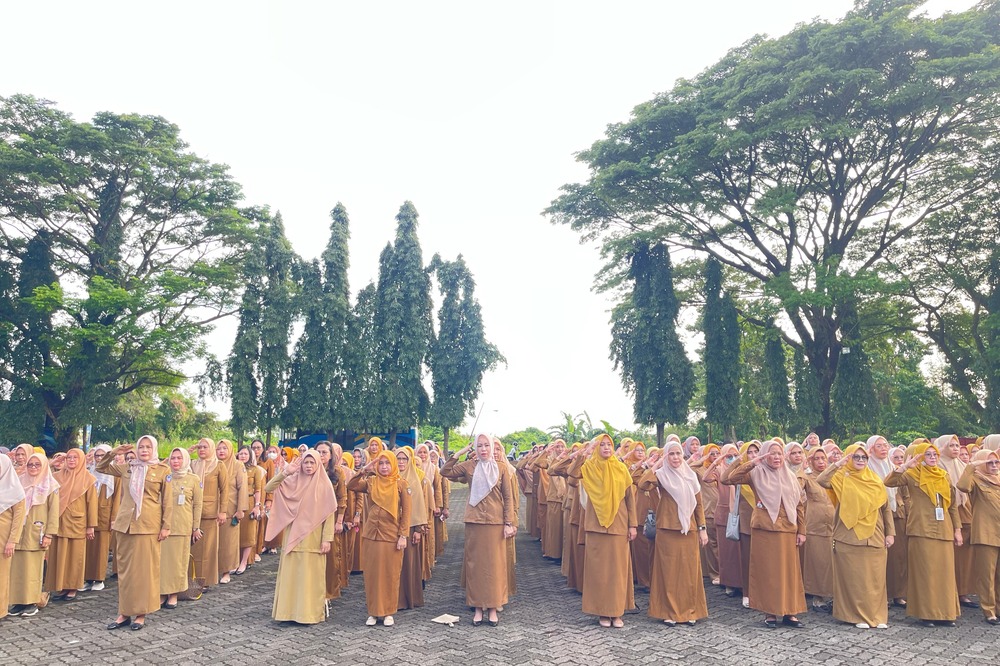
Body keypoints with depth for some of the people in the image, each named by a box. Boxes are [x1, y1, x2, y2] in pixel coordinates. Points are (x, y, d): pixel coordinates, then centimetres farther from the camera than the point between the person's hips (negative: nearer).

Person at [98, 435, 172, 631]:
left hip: (149, 526, -4)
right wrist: (114, 452, 1)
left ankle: (141, 614, 11)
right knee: (125, 569, 10)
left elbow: (167, 500, -1)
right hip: (125, 524, 4)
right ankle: (124, 612, 19)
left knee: (145, 569, 2)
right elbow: (101, 468, 17)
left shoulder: (163, 470, -2)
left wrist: (166, 526, -5)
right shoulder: (126, 467, 8)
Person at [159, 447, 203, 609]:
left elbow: (197, 505, 2)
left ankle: (173, 595, 12)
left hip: (183, 526, -2)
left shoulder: (193, 479, 2)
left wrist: (196, 527, -1)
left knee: (178, 560, 2)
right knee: (162, 559, 3)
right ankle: (162, 593, 13)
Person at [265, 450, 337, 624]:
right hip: (293, 536, 3)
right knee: (290, 574, 7)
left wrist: (327, 539, -10)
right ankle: (289, 611, 17)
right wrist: (285, 472, -14)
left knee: (310, 576, 2)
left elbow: (330, 513, -5)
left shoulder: (324, 485, -4)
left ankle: (309, 613, 9)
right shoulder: (293, 481, 4)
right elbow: (268, 488, -4)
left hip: (312, 538, -3)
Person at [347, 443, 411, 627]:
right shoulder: (370, 482, 5)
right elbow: (350, 486, -8)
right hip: (371, 534, 2)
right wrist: (364, 471, -16)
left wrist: (403, 535, -9)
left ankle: (389, 612, 18)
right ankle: (373, 612, 19)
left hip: (392, 535, -2)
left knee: (390, 574, 5)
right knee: (372, 574, 7)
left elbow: (406, 512, -3)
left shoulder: (401, 484, -2)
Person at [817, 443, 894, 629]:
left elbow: (886, 507, 12)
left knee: (876, 579, 6)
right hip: (849, 538, -3)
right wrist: (837, 465, -23)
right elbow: (820, 481, -20)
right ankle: (858, 616, 10)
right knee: (854, 578, 1)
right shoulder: (841, 478, -1)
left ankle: (877, 616, 17)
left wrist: (890, 533, 7)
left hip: (874, 537, 3)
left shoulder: (875, 480, 10)